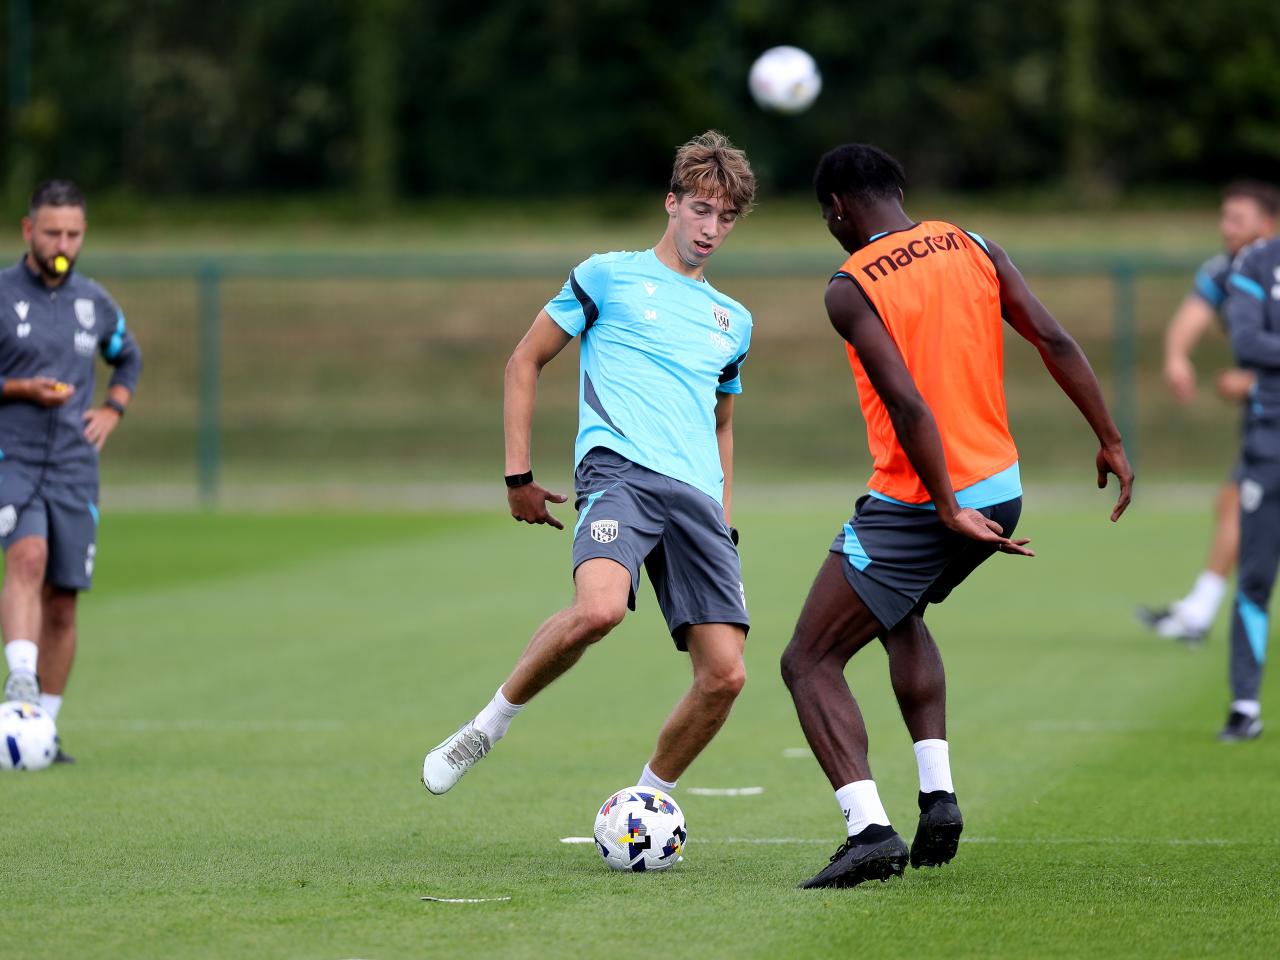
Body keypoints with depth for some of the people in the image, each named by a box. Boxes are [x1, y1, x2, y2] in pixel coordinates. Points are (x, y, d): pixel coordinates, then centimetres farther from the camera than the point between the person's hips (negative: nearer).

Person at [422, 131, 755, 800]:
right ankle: (492, 722, -11)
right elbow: (525, 361, 14)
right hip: (620, 467, -5)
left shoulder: (732, 322, 25)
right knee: (599, 607, -35)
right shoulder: (609, 276, 11)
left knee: (725, 674, -9)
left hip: (698, 495, 5)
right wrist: (518, 474, 8)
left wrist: (723, 514, 27)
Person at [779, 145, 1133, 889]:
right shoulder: (973, 249, 6)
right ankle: (938, 792, 19)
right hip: (1002, 490, 7)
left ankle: (869, 826, -17)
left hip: (914, 506, -7)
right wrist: (1111, 442, 5)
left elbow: (907, 403, -21)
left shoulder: (851, 289, -11)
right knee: (901, 617, 32)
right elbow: (1055, 341, 0)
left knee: (810, 662, 0)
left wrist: (949, 511, -20)